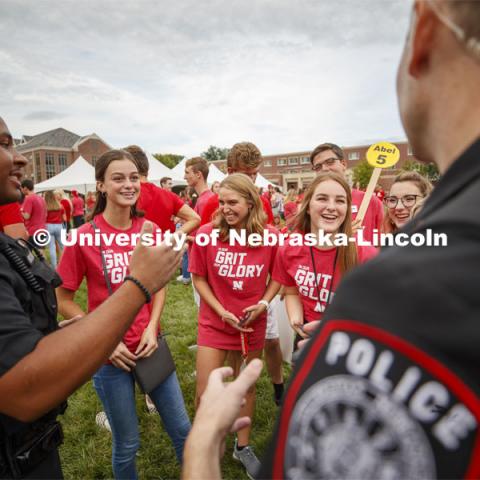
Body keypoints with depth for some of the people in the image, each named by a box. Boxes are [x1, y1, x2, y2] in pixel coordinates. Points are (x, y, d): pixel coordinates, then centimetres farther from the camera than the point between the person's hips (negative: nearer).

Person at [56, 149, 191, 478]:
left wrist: (152, 327, -8)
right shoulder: (84, 236, -14)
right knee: (127, 444, 15)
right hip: (110, 354, -3)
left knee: (182, 429, 17)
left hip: (151, 345, 3)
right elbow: (63, 301, -6)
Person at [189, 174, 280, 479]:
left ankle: (243, 446, 45)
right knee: (205, 394, 5)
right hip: (214, 323, -1)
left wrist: (264, 303, -15)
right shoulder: (207, 234, -15)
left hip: (252, 324, 1)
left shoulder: (270, 237, -12)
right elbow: (199, 279, -5)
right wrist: (222, 312, -12)